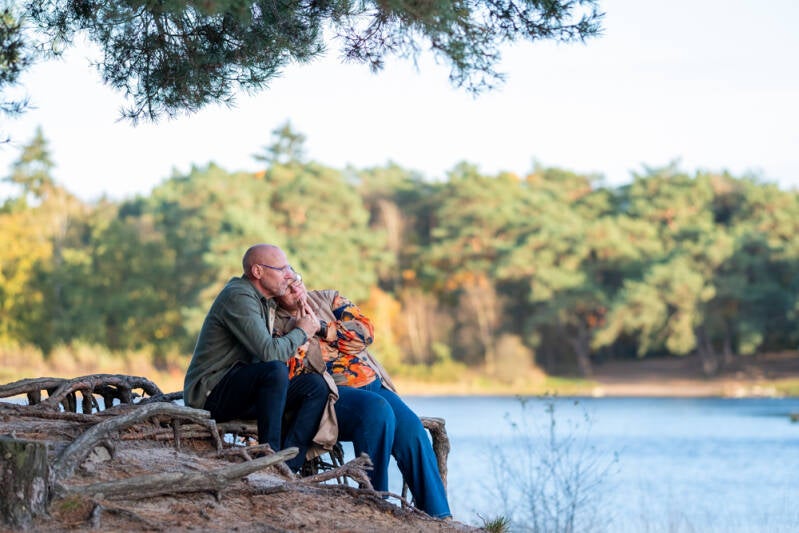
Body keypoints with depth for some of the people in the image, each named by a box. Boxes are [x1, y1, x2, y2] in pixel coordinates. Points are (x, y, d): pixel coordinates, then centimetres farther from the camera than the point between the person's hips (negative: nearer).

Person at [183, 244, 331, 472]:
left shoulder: (264, 301, 18)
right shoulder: (239, 297, -15)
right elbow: (270, 353, -26)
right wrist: (301, 332, -8)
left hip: (240, 392, 10)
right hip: (211, 394, -10)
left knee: (316, 386, -5)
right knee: (275, 370, -34)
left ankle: (287, 468, -16)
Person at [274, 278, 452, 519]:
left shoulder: (328, 299, 17)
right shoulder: (275, 324, 7)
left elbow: (365, 331, 1)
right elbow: (288, 376, -7)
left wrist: (321, 328, -6)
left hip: (373, 384, 5)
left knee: (410, 426, -22)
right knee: (377, 410, -34)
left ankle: (438, 515, -20)